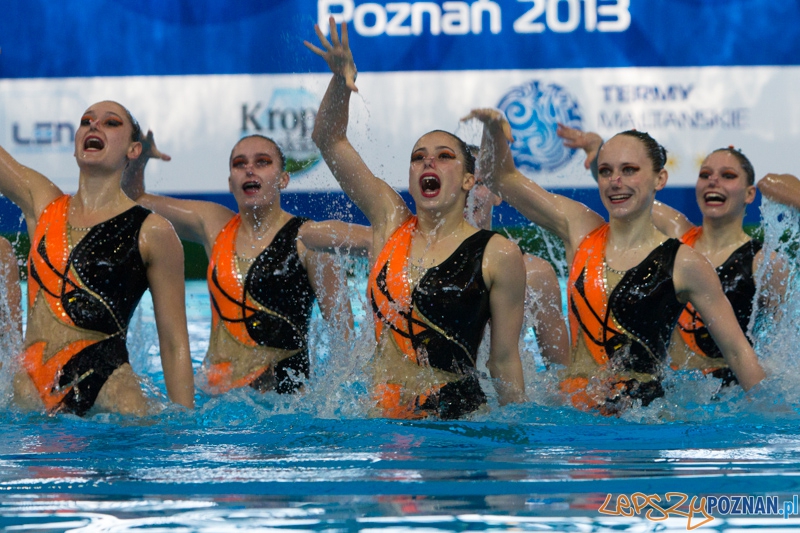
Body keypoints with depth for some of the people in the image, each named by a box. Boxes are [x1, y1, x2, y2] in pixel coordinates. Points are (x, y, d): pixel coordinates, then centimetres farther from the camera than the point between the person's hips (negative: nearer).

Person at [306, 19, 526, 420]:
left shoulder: (497, 256, 0)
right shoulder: (391, 221, 11)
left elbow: (504, 360, 3)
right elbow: (328, 140, 11)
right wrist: (341, 79, -5)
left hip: (456, 415, -3)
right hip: (378, 416, 3)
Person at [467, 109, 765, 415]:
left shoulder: (683, 264, 1)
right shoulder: (581, 231, 13)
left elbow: (737, 351, 5)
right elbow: (504, 179, 21)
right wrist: (494, 131, 3)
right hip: (571, 410, 4)